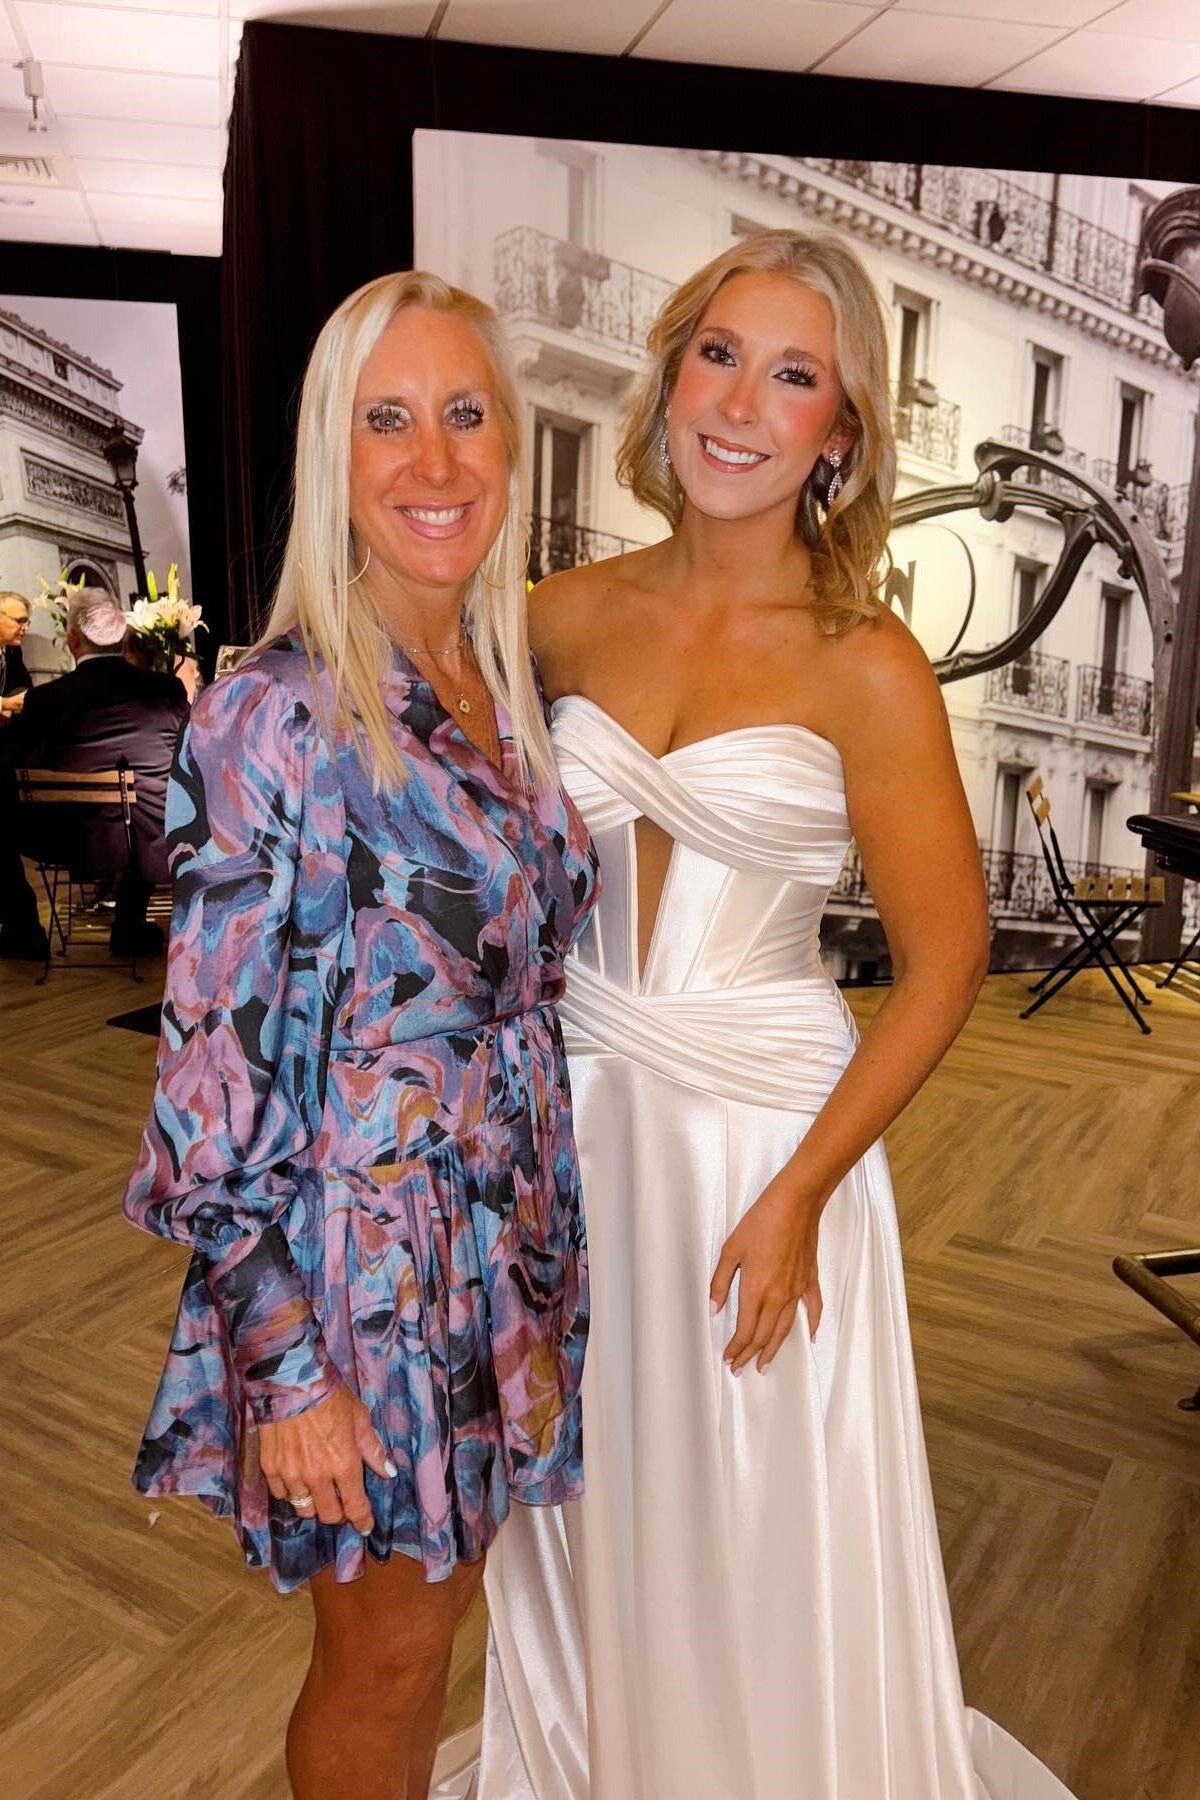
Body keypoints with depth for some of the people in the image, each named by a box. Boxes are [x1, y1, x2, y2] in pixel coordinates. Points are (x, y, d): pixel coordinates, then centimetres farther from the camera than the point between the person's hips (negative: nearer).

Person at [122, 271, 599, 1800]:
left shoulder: (509, 680, 2)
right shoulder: (277, 718, -20)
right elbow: (216, 1069, -18)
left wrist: (551, 1227, 14)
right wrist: (285, 1370, -16)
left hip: (511, 1231, 7)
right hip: (358, 1255, -6)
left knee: (439, 1600, 26)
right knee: (385, 1646, 17)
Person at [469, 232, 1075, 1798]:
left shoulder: (864, 667, -12)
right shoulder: (568, 617, -1)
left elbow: (945, 962, -9)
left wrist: (796, 1193, -13)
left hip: (766, 1121, -3)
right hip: (580, 1108, 4)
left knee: (763, 1536, 14)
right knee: (588, 1512, 22)